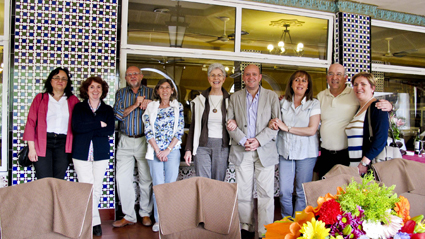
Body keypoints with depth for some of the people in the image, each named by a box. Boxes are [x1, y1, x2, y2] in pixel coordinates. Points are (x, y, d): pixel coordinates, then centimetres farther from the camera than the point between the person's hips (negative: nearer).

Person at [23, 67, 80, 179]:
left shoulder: (73, 100, 11)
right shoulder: (40, 98, 7)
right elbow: (31, 122, 3)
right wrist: (31, 148, -4)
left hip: (63, 144, 2)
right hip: (42, 144, -1)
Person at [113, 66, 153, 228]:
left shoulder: (150, 92, 9)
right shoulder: (121, 93, 12)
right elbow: (117, 114, -2)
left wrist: (149, 104, -16)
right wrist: (134, 105, -11)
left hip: (144, 140, -1)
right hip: (125, 141, 2)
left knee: (146, 178, 2)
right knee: (122, 178, -1)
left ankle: (146, 214, 17)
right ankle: (129, 216, 11)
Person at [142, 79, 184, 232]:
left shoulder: (178, 107, 6)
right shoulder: (151, 107, 7)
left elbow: (180, 131, 0)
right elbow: (148, 131, 1)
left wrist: (167, 150, -8)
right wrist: (157, 151, -8)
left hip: (173, 150, 0)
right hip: (155, 151, 0)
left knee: (171, 184, 2)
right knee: (158, 185, 1)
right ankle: (158, 219, 12)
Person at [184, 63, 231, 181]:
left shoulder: (229, 100, 4)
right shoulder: (199, 100, 5)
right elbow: (193, 126, 7)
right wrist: (188, 149, 3)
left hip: (222, 147, 0)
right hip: (202, 146, 0)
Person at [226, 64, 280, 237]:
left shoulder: (271, 96, 6)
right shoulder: (235, 97, 10)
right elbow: (230, 123, 4)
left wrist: (258, 140, -12)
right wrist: (243, 141, -10)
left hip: (265, 150, -1)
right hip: (241, 151, 2)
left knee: (266, 193, 0)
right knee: (243, 192, 6)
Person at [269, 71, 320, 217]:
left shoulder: (314, 104, 0)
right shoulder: (283, 103, 10)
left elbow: (312, 130, -9)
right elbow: (277, 124, 17)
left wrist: (287, 128, -12)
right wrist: (273, 124, -8)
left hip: (306, 153, -2)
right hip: (285, 152, 2)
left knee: (302, 193, 5)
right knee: (284, 191, 2)